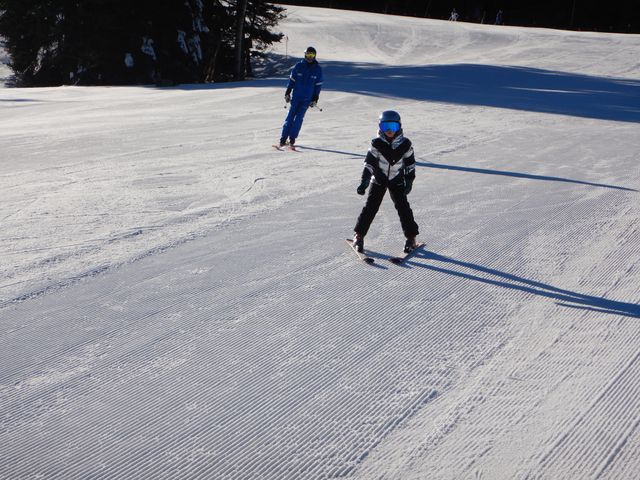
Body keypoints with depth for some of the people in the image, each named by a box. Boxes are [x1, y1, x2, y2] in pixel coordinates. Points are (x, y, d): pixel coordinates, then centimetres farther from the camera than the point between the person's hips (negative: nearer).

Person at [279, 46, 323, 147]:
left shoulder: (318, 69, 1)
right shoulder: (299, 66, 0)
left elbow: (318, 85, 5)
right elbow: (291, 80, 5)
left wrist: (315, 99, 2)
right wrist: (287, 93, 2)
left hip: (307, 99, 0)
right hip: (296, 96, 0)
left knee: (299, 117, -4)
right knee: (290, 116, -1)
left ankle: (292, 137, 4)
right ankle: (283, 138, 0)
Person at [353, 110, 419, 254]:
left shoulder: (405, 144, -10)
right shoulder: (377, 143, -14)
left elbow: (410, 164, 2)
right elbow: (369, 163, -12)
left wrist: (409, 181, 2)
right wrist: (364, 181, -20)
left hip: (397, 181, 1)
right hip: (378, 180, 0)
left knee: (403, 207, -4)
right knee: (370, 207, -3)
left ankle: (411, 237, 8)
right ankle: (359, 235, 9)